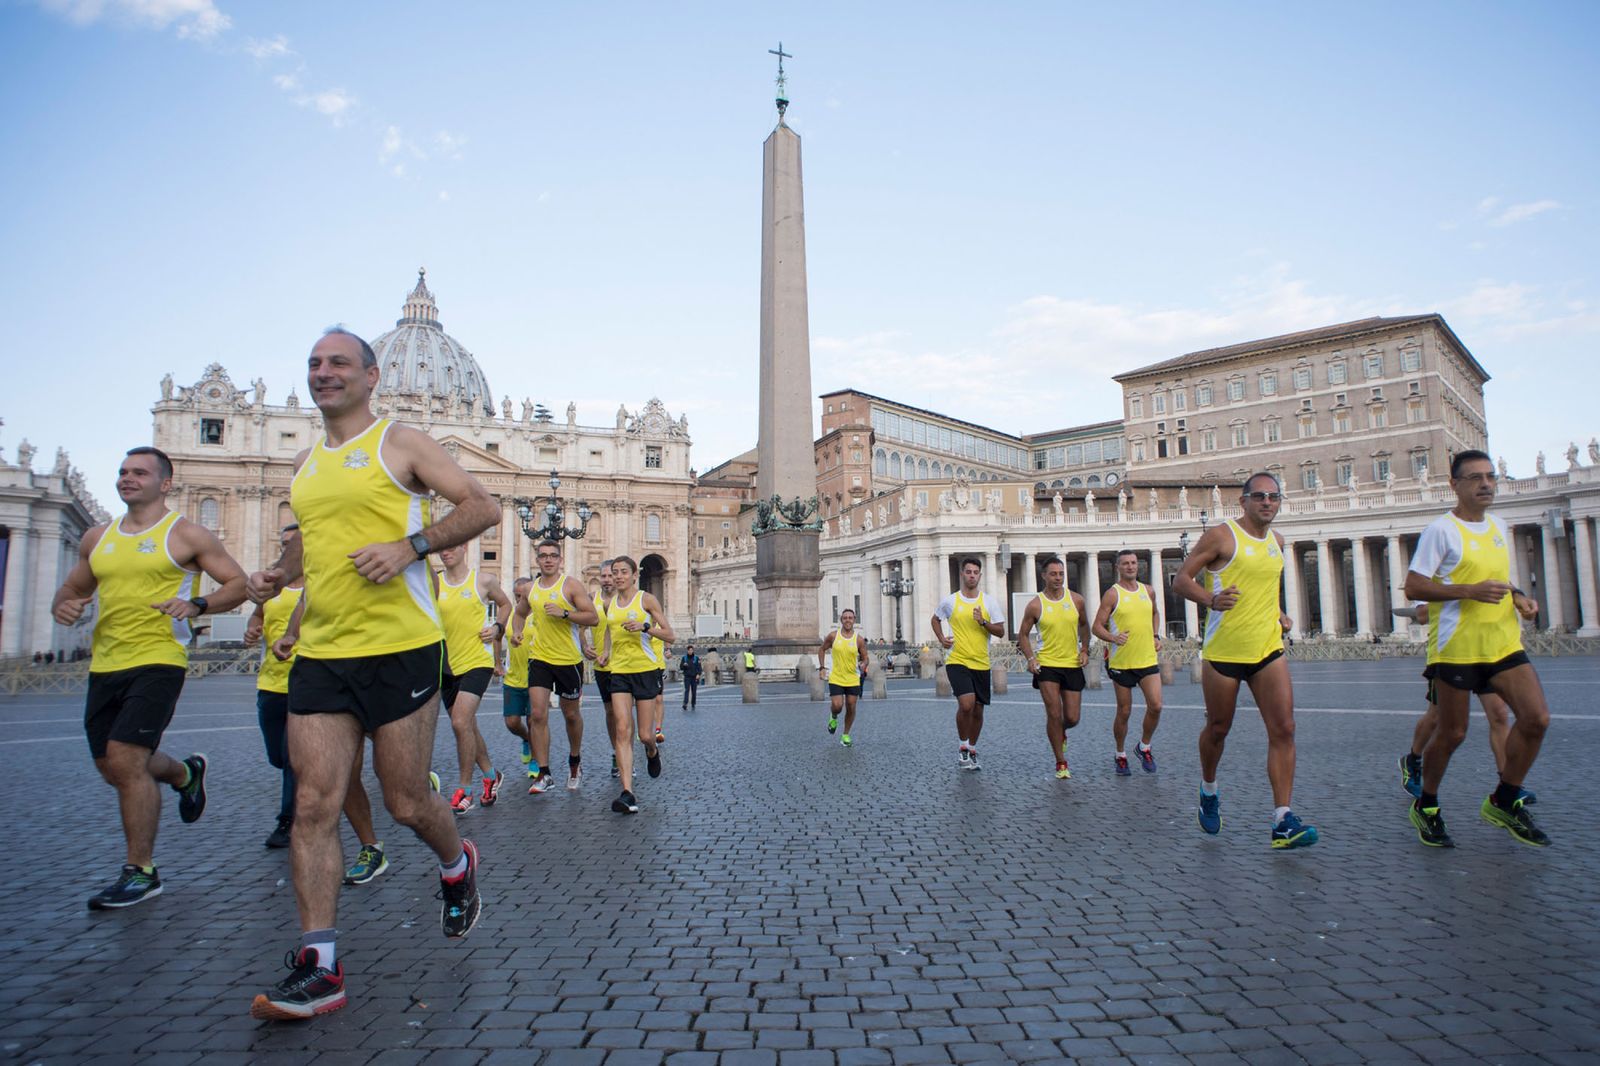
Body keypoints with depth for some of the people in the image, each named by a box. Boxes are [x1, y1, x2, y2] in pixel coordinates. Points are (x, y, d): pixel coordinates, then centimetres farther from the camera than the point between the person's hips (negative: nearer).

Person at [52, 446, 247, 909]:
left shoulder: (186, 534, -3)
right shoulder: (98, 537, 14)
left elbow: (238, 584, -3)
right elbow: (71, 587, 25)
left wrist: (197, 604, -21)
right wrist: (62, 606, 1)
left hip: (157, 661, -7)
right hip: (104, 665, 7)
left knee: (125, 760, -14)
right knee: (114, 766, 13)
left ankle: (140, 871, -1)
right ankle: (186, 773, 44)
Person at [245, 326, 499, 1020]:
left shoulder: (401, 443, -1)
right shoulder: (307, 462, 18)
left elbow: (482, 506, -7)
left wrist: (411, 545, -19)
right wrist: (277, 573, 11)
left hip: (399, 648, -5)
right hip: (319, 653, 6)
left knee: (406, 803, 3)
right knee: (313, 804, -1)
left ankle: (456, 865, 36)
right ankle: (318, 968, 7)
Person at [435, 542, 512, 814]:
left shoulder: (484, 580, -2)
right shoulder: (434, 584, 4)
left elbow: (505, 604, 15)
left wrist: (497, 627, -2)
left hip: (478, 661, -4)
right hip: (448, 665, 4)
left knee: (461, 722, -18)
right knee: (467, 726, 14)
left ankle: (463, 790, -5)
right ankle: (491, 776, 35)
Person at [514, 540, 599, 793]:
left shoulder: (571, 585, -8)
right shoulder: (531, 588, 7)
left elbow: (593, 617, -13)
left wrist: (564, 613, -24)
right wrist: (517, 631, 9)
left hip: (569, 660, -3)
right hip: (539, 658, 3)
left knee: (571, 715, 11)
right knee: (537, 714, -9)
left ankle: (575, 764, 33)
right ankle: (543, 773, -2)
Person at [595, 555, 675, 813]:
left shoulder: (647, 599, -3)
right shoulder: (610, 604, 11)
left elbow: (669, 635, -4)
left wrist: (645, 626, -19)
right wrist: (605, 653, 9)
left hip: (646, 669, -3)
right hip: (619, 671, 3)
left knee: (645, 734, 1)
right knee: (622, 730, -11)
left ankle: (652, 752, 39)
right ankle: (628, 794, -15)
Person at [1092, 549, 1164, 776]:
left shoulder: (1148, 591, 8)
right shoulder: (1112, 594, -7)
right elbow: (1097, 626, -8)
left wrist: (1156, 636, 13)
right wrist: (1113, 638, -26)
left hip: (1148, 659, 4)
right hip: (1121, 662, -3)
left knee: (1155, 706, -8)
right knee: (1124, 712, 5)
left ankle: (1144, 747, 16)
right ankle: (1121, 755, 23)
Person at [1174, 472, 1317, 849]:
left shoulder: (1277, 540, 12)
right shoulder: (1221, 535, -8)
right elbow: (1181, 580, -9)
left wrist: (1278, 614, 13)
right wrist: (1211, 599, -27)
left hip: (1268, 649, 5)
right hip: (1223, 651, -5)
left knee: (1283, 729, -7)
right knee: (1218, 729, 9)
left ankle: (1283, 821, -6)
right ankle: (1208, 791, 36)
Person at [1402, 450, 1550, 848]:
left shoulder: (1498, 527, 13)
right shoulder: (1441, 529, -10)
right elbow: (1413, 587, -15)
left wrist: (1519, 598, 8)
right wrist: (1470, 591, -23)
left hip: (1504, 643, 7)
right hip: (1457, 647, -7)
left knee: (1536, 718, -4)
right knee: (1452, 734, 1)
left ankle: (1504, 802, 15)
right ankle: (1426, 807, 21)